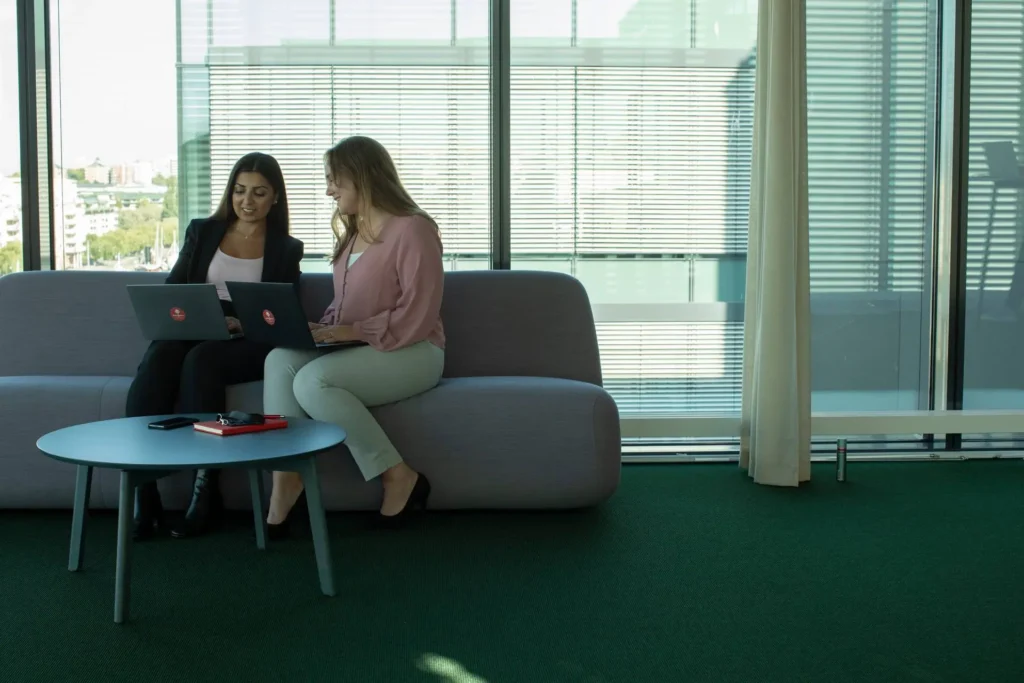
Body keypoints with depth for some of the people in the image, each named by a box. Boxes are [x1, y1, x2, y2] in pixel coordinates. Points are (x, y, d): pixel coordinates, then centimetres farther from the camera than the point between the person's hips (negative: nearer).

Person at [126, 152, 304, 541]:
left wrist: (241, 322, -17)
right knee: (156, 362, -34)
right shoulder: (201, 232, 19)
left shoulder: (286, 250, 13)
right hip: (191, 334, 2)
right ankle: (142, 497, -38)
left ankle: (206, 491, -31)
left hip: (248, 345, -2)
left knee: (201, 360, -37)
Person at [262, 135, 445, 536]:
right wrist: (325, 330, 1)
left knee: (313, 381, -30)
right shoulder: (351, 232, 17)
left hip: (412, 353, -8)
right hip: (356, 348, 8)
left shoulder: (411, 229, -11)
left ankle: (399, 477, -17)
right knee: (280, 360, -21)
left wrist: (351, 331, -21)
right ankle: (285, 485, -28)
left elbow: (414, 319, -18)